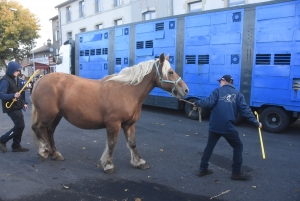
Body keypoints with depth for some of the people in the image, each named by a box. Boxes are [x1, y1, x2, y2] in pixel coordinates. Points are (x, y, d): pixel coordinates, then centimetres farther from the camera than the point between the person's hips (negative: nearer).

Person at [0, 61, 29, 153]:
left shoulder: (15, 79, 12)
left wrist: (22, 103, 15)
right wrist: (13, 95, -37)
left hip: (16, 106, 9)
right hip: (11, 107, -9)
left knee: (20, 126, 10)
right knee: (20, 126, -9)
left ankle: (16, 146, 20)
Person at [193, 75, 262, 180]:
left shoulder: (217, 91, 5)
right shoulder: (237, 94, 9)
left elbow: (209, 103, -11)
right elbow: (245, 109, 0)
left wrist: (197, 103, 4)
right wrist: (256, 123, 5)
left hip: (214, 126, 1)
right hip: (228, 127, -1)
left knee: (209, 147, 19)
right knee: (238, 147, 17)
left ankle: (203, 169, 24)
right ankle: (236, 173, 20)